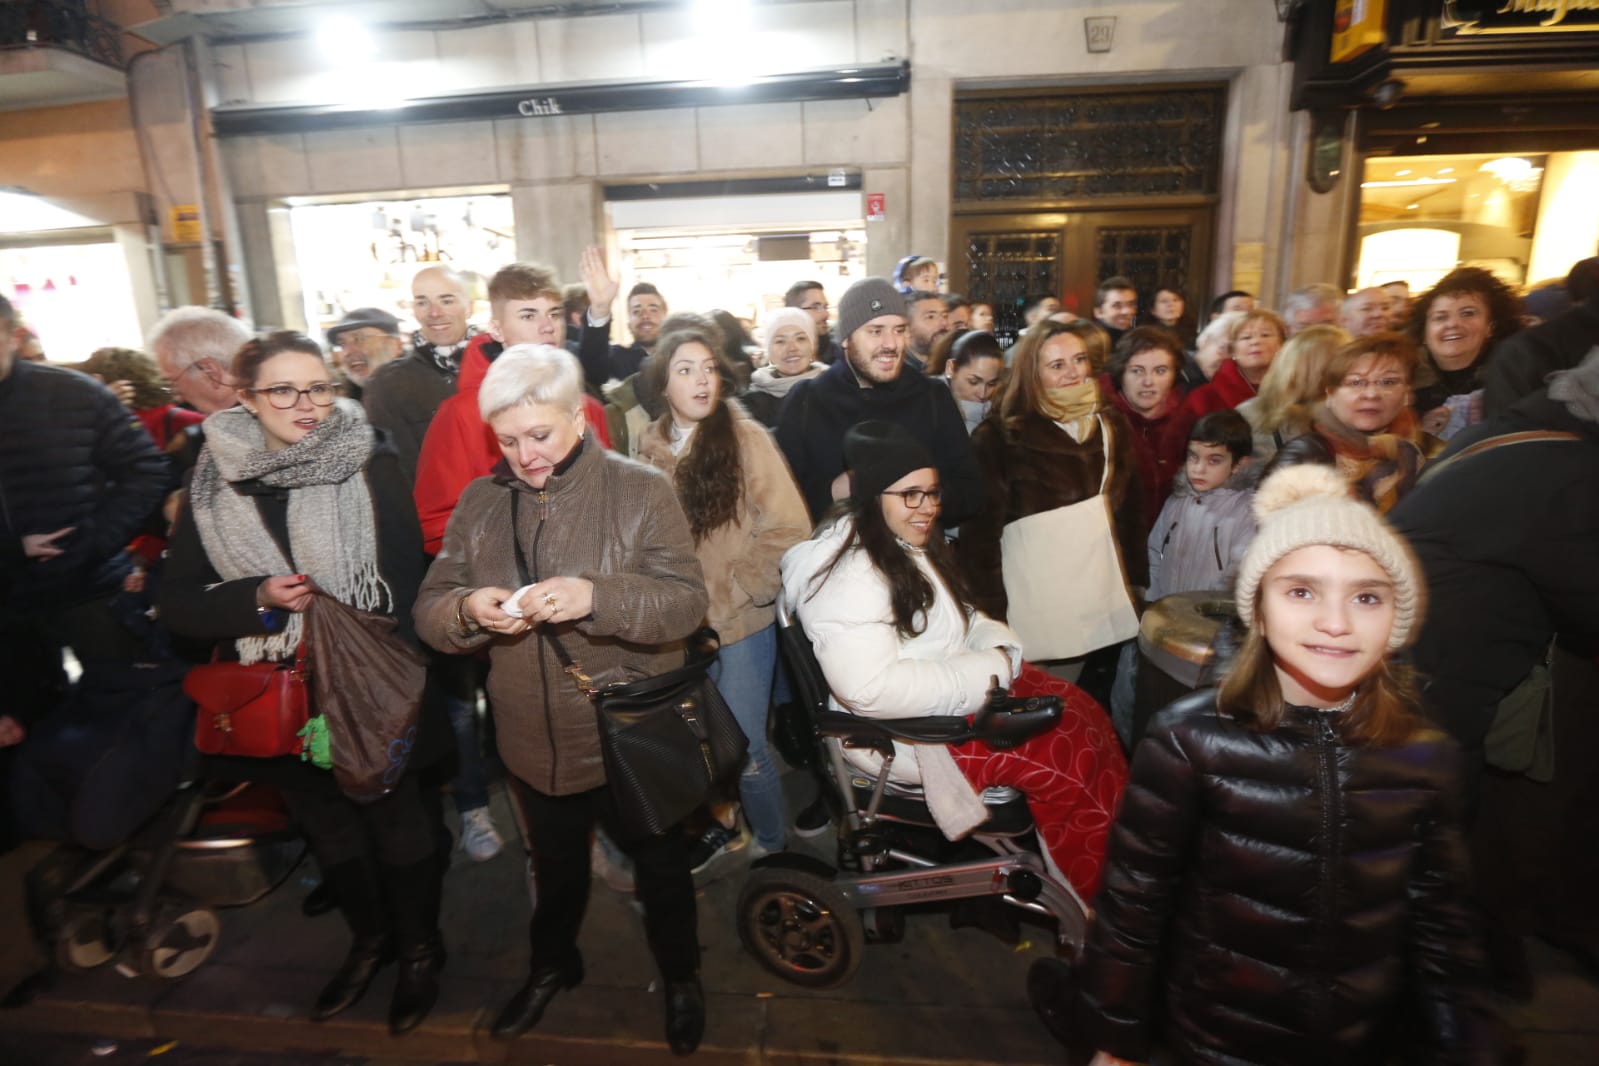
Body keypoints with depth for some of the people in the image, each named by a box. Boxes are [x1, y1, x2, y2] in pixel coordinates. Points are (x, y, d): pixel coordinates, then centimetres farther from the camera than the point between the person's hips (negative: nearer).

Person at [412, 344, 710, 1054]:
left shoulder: (641, 490, -13)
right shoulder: (479, 502, -1)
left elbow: (687, 602, -19)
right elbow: (428, 611, 0)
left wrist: (597, 595, -36)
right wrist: (468, 609, -24)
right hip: (532, 743, 4)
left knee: (660, 867, 19)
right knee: (555, 868, 28)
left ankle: (681, 976, 47)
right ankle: (552, 965, 57)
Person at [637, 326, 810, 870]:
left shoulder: (745, 437, -12)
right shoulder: (651, 448, 2)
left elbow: (789, 529, -15)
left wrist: (737, 591, -14)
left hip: (742, 620, -4)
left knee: (744, 746, 0)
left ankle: (774, 847, 26)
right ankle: (720, 823, 44)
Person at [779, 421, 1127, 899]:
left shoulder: (912, 548, 8)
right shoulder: (847, 574, -23)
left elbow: (964, 618, 19)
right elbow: (871, 689, -31)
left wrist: (1000, 647, -4)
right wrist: (987, 673, -24)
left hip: (958, 690, 9)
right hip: (907, 729, -9)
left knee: (1085, 716, -5)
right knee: (1069, 756, -13)